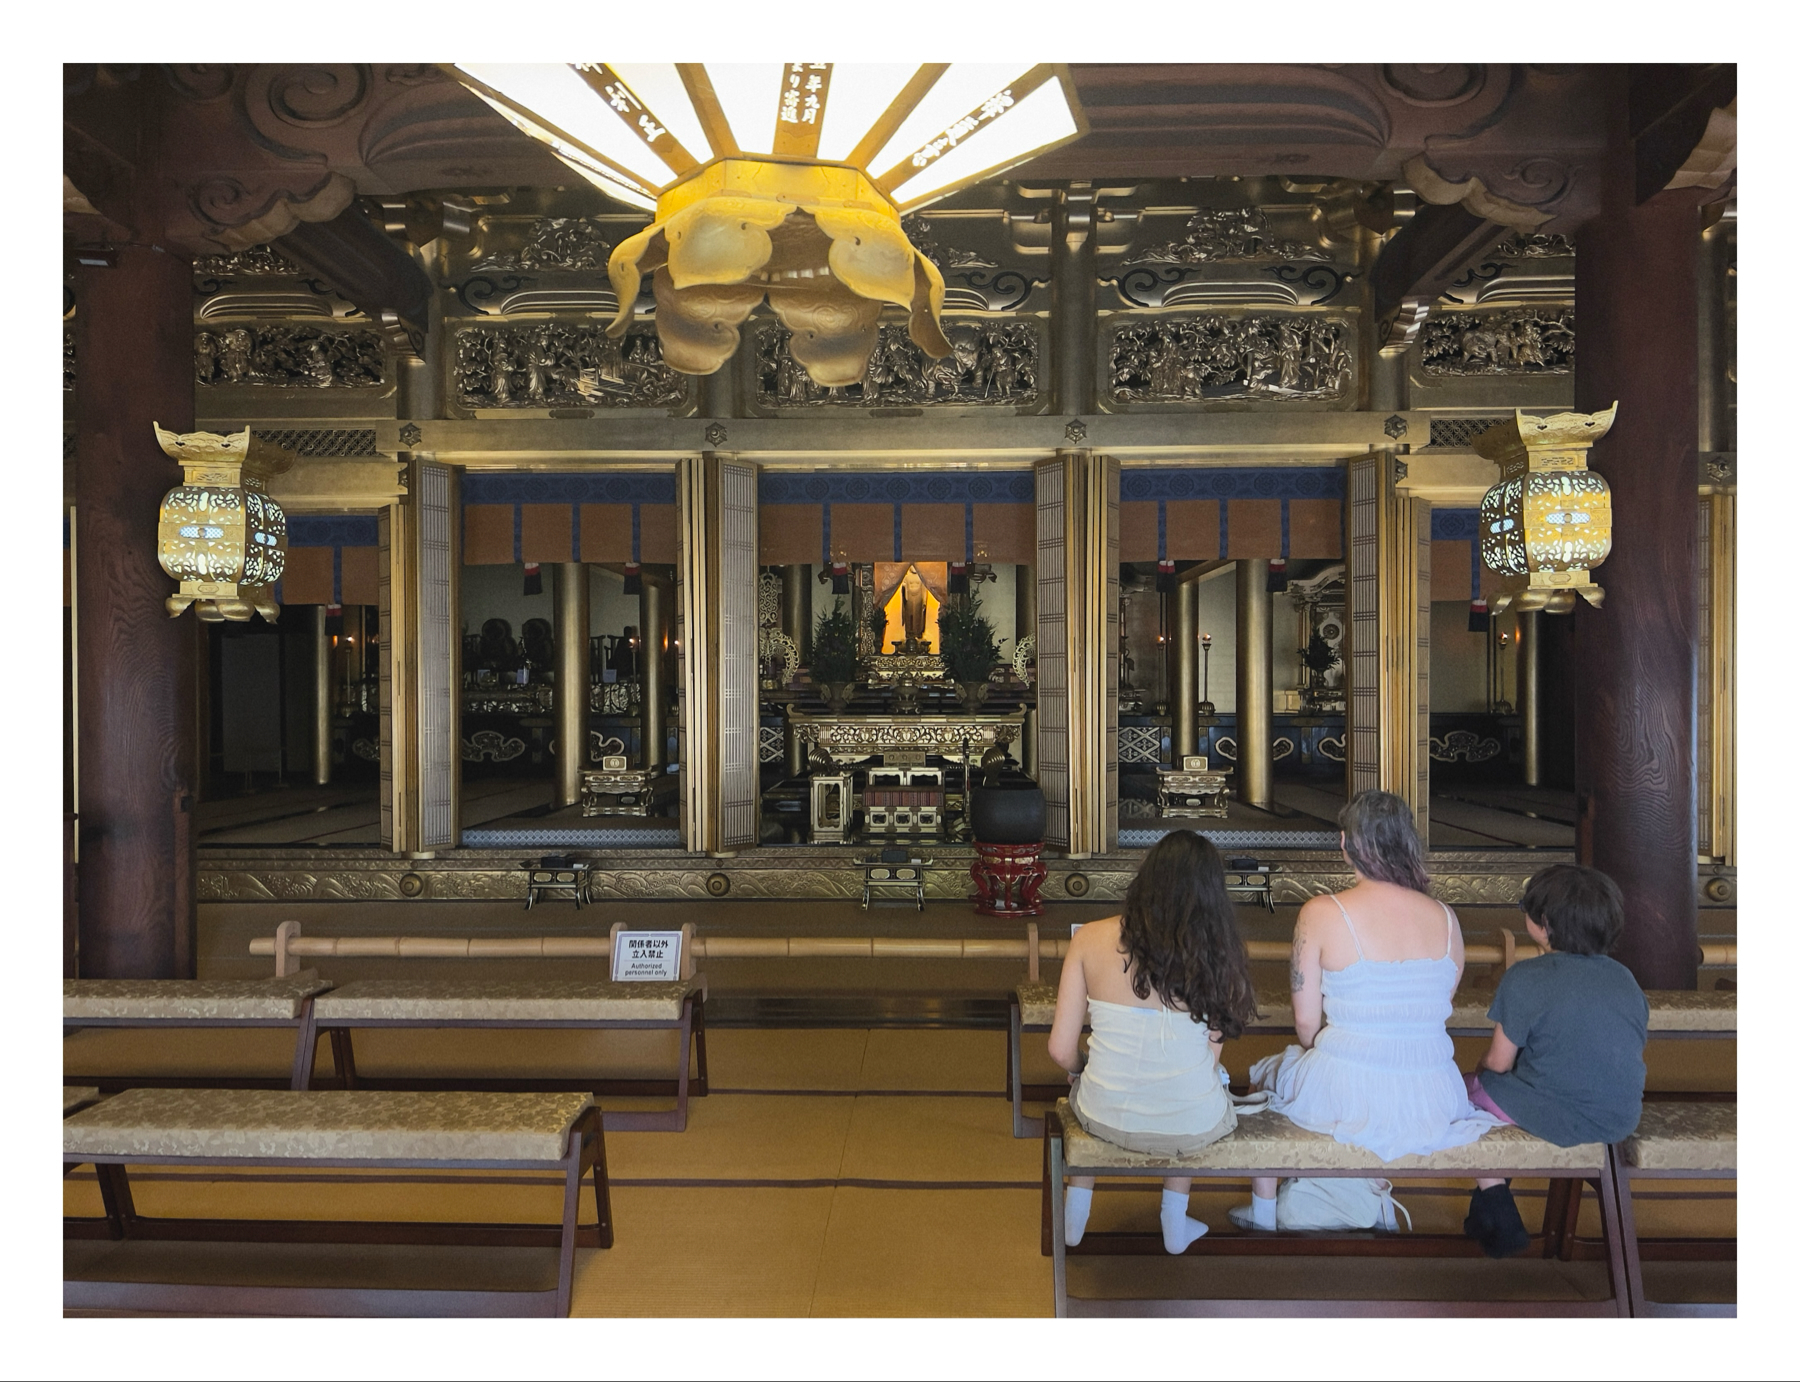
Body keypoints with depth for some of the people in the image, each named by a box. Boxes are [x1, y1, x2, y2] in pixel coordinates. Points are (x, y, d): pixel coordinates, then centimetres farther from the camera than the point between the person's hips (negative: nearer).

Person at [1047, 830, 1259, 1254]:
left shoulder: (1091, 938, -9)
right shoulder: (1217, 950, -9)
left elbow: (1061, 1051, -7)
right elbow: (1211, 1057, -5)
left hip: (1106, 1119, 0)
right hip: (1194, 1129, 0)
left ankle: (1075, 1212, 42)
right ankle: (1175, 1221, 42)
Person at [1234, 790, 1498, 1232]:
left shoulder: (1320, 914, -13)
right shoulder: (1445, 918, -2)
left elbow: (1305, 1022, -8)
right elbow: (1437, 1012, 7)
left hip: (1345, 1095, -4)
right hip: (1432, 1103, 4)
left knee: (1264, 1074, 29)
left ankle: (1263, 1211, 41)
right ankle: (1376, 1195, 44)